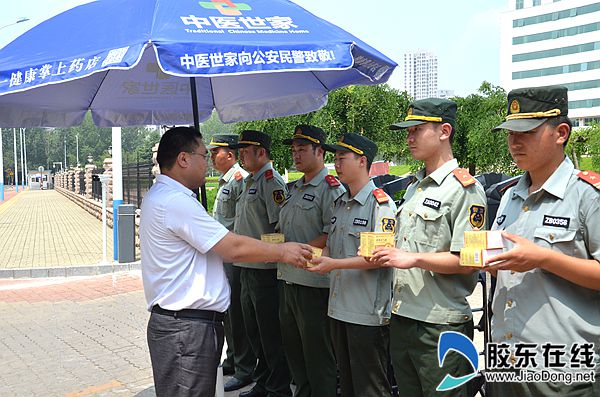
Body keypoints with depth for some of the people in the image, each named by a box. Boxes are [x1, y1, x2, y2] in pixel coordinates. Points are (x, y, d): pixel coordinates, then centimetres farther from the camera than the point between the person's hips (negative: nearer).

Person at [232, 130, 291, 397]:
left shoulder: (271, 181, -13)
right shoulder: (250, 182, 17)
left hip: (265, 270, -10)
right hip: (247, 268, 10)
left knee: (271, 334, 0)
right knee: (254, 332, 18)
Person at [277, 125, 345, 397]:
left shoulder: (331, 188, -11)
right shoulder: (294, 188, 16)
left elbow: (332, 234, -20)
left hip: (314, 282, -9)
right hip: (288, 278, 9)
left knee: (317, 354, 2)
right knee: (292, 347, 19)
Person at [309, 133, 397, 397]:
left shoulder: (380, 202, -11)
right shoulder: (340, 204, 14)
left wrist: (334, 264, -22)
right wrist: (321, 259, -2)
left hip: (367, 313, -8)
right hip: (338, 308, 8)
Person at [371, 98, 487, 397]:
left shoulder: (464, 188, -11)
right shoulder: (414, 187, 16)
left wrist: (414, 259, -22)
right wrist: (383, 253, 6)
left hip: (441, 327, -8)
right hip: (401, 319, 8)